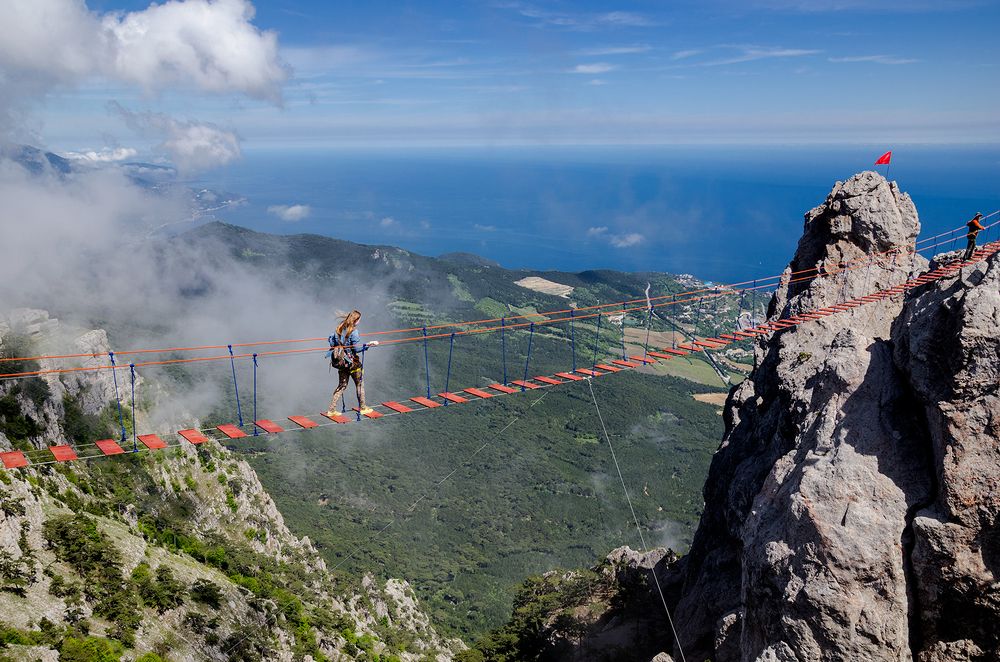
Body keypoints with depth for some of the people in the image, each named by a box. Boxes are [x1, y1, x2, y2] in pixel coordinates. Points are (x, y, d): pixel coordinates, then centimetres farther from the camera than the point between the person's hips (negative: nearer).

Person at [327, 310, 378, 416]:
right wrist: (369, 344, -17)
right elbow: (357, 348, -20)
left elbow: (331, 342, 8)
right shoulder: (353, 332, -19)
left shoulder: (339, 329, 1)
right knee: (359, 384, 12)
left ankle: (331, 409, 12)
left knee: (342, 385, 15)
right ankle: (362, 408, 22)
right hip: (352, 362, -6)